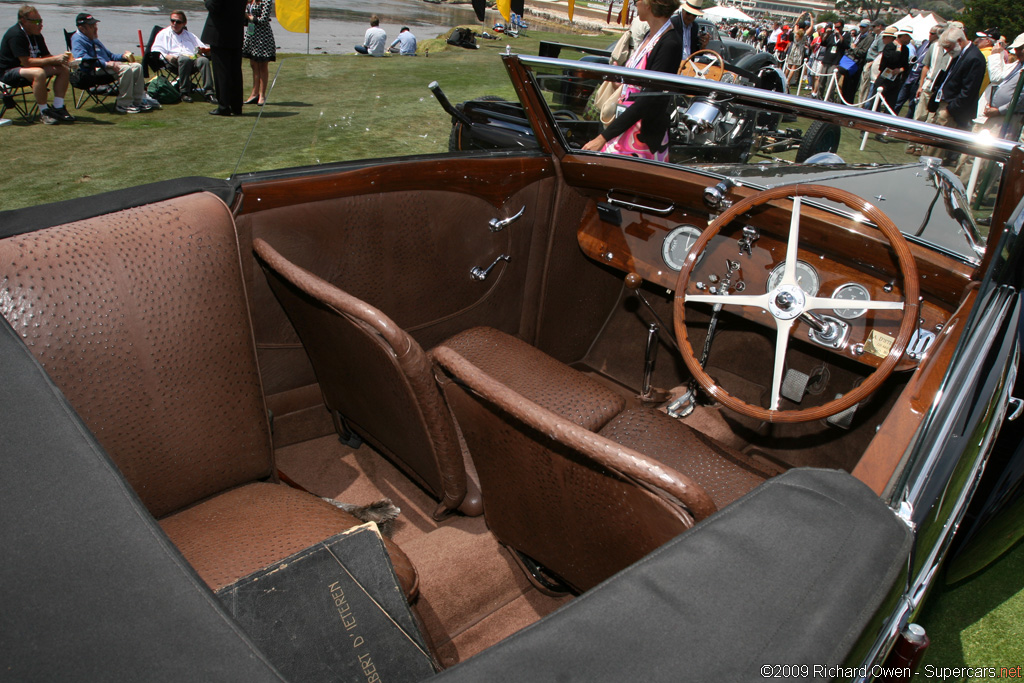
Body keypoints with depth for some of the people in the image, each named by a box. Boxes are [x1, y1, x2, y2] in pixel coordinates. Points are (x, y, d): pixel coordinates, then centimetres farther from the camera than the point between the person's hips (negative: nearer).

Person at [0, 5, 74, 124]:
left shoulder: (36, 35, 6)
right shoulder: (16, 35, -21)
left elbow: (46, 56, 8)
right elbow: (26, 62, -28)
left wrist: (60, 58, -15)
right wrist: (54, 59, -31)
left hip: (26, 68, 9)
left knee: (64, 69, -6)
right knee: (39, 73, -39)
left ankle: (58, 107, -9)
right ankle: (44, 112, -27)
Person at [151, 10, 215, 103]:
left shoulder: (190, 35, 36)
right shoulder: (163, 34, 26)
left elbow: (203, 49, 23)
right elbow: (156, 51, 12)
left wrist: (203, 50, -3)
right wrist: (167, 56, -11)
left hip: (193, 59, 2)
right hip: (174, 62, -2)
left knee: (204, 60, -33)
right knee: (185, 59, -39)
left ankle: (208, 92, -42)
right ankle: (185, 92, -38)